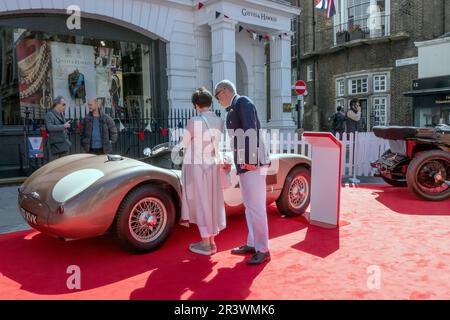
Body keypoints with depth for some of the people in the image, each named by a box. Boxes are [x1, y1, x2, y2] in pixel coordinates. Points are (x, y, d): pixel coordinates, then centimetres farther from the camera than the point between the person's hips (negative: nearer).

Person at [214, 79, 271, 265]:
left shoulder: (242, 102, -7)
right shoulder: (233, 110, 21)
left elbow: (251, 131, -18)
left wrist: (249, 159, -23)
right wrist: (236, 162, 21)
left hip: (252, 164, -10)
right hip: (244, 164, 10)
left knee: (256, 207, -7)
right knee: (249, 206, 14)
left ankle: (263, 250, 1)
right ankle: (252, 244, 24)